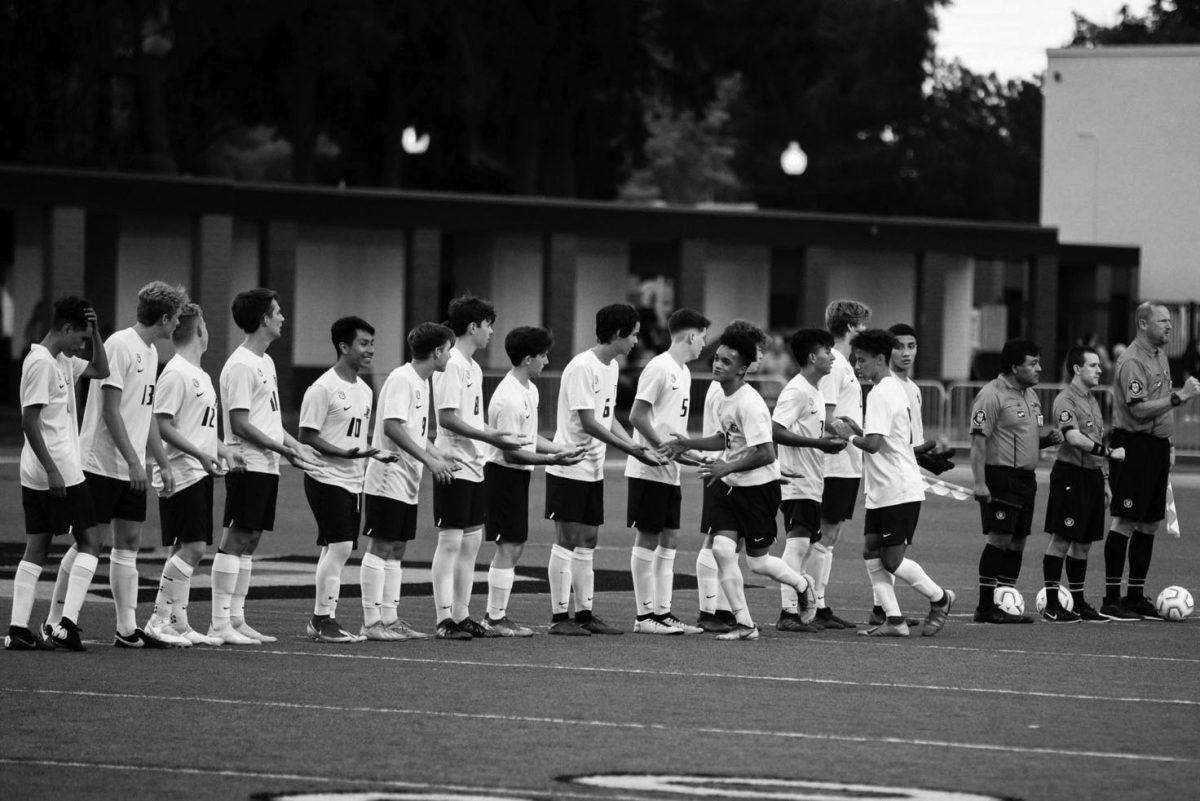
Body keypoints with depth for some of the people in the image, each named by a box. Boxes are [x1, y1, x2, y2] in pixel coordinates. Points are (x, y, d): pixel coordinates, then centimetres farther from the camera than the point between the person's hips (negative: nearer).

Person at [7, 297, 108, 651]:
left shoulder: (61, 362, 14)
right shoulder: (40, 362, -14)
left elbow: (100, 370, 25)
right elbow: (30, 420, -19)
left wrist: (95, 332, 10)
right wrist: (52, 470, -21)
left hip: (35, 476, 9)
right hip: (58, 472, -9)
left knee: (36, 548, 7)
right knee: (89, 542, -3)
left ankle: (18, 628, 3)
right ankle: (66, 622, -10)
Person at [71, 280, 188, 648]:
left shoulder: (150, 352, 14)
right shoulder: (120, 346, -14)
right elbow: (110, 410, -18)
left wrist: (163, 463, 19)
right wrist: (133, 461, -20)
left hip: (131, 469, 9)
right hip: (103, 464, -9)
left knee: (129, 545, 7)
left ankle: (127, 629, 8)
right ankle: (55, 622, 1)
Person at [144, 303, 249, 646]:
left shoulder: (200, 374, 18)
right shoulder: (176, 373, -12)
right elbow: (162, 425, -17)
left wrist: (224, 451, 14)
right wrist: (201, 454, -21)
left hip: (199, 474, 10)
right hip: (181, 473, -10)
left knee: (187, 549, 8)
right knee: (191, 547, -13)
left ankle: (178, 622, 9)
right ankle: (159, 620, -10)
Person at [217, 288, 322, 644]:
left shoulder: (265, 361, 17)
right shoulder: (241, 366, -14)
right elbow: (239, 424, -18)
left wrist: (296, 445, 12)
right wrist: (283, 449, -17)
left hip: (267, 467, 10)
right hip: (248, 464, -10)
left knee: (249, 541, 10)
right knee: (236, 539, -9)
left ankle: (236, 618, 13)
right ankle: (220, 624, -9)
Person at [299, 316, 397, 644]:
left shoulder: (364, 390, 14)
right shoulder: (323, 388, -12)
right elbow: (307, 436, -14)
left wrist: (376, 453, 5)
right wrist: (345, 453, -22)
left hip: (354, 481, 8)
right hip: (328, 478, -8)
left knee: (337, 550, 8)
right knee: (339, 546, -14)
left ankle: (321, 620, 13)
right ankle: (323, 620, -10)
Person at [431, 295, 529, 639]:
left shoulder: (473, 367, 17)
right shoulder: (451, 365, -13)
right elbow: (447, 418, -19)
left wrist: (500, 436, 11)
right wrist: (490, 437, -20)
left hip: (475, 466, 10)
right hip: (455, 466, -10)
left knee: (471, 542, 10)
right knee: (450, 542, -7)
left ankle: (461, 615, 15)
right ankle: (445, 618, -6)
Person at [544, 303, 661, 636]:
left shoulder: (611, 367, 11)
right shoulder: (582, 367, -18)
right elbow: (588, 423, -21)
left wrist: (639, 448, 3)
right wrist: (631, 449, -20)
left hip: (593, 468, 9)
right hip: (569, 468, -9)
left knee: (588, 541, 9)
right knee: (567, 540, -5)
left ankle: (584, 613, 13)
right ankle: (559, 616, -2)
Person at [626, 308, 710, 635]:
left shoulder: (683, 372, 16)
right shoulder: (659, 368, -13)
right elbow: (637, 416, -16)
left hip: (670, 472, 9)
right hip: (649, 470, -9)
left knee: (669, 540, 8)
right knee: (647, 539, -3)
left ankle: (662, 611, 12)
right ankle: (644, 615, 0)